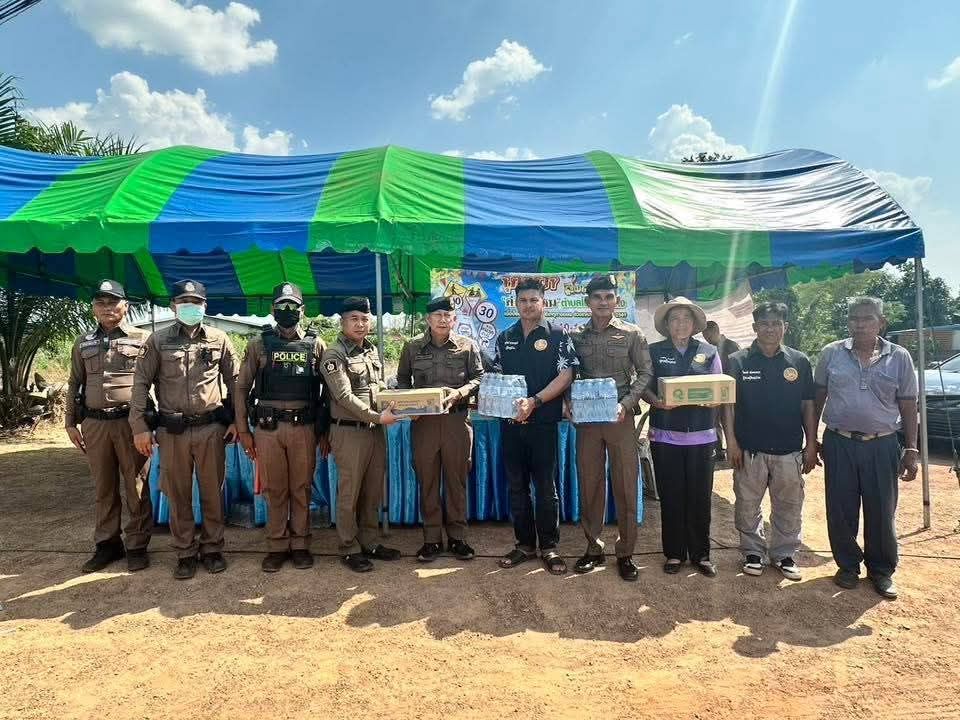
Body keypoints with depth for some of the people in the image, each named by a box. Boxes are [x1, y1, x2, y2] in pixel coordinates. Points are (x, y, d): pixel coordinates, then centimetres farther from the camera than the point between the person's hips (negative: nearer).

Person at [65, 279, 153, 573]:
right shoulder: (83, 344, 13)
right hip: (94, 424, 4)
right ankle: (107, 544, 23)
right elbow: (74, 385, 16)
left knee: (136, 487, 2)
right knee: (103, 488, 11)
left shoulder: (143, 339, 1)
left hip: (131, 421, -3)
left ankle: (137, 546, 12)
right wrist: (70, 423, 10)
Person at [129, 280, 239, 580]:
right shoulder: (158, 341, 3)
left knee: (213, 493, 8)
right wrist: (140, 427, -3)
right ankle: (185, 553, 22)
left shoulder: (219, 339, 4)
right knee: (178, 496, 8)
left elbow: (234, 381, 8)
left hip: (211, 429, 0)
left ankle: (212, 549, 23)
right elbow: (141, 383, 2)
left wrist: (236, 420, 3)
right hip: (172, 431, 0)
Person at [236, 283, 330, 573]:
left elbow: (328, 390, 6)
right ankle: (277, 547, 21)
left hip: (305, 427, 0)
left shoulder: (316, 345, 4)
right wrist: (243, 429, 2)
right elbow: (242, 387, 6)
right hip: (268, 427, 0)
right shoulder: (259, 345, 5)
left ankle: (300, 545, 21)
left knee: (301, 489, 8)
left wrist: (325, 430, 4)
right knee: (274, 490, 8)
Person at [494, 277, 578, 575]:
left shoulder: (557, 336, -1)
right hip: (511, 422, 4)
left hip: (543, 421, -4)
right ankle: (524, 544, 21)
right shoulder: (505, 337, 12)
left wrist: (535, 401, -20)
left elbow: (565, 376, -10)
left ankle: (549, 547, 14)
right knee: (516, 485, 9)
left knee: (545, 486, 2)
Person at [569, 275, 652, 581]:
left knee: (626, 485, 1)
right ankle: (593, 548, 20)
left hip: (621, 417, -1)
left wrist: (625, 404, -13)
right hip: (586, 418, 2)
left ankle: (625, 553, 14)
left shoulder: (632, 334, 3)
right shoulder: (575, 336, 7)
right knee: (589, 484, 7)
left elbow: (645, 373, 0)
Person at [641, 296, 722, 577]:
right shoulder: (654, 351, 6)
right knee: (670, 496, 4)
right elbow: (645, 387, 2)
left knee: (700, 496, 4)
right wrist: (656, 401, -18)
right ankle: (674, 554, 17)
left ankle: (701, 554, 18)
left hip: (701, 435, 1)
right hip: (665, 434, -1)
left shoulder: (709, 352, 9)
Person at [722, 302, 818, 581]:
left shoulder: (800, 361, 5)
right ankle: (753, 552, 24)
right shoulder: (738, 361, 0)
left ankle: (784, 554, 26)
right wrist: (731, 441, -7)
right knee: (747, 506, 8)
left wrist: (811, 445, 4)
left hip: (789, 450, 1)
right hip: (749, 450, -1)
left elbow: (808, 405, 7)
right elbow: (728, 403, -1)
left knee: (788, 506, 10)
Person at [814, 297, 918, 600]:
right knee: (841, 512, 7)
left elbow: (908, 407, 5)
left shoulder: (899, 358, 1)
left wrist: (912, 450, 1)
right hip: (839, 444, 0)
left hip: (882, 446, 0)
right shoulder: (831, 353, 1)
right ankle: (848, 566, 25)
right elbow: (818, 398, 7)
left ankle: (881, 571, 26)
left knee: (882, 513, 8)